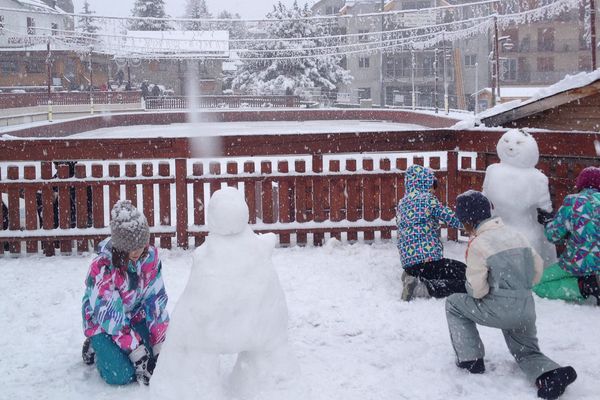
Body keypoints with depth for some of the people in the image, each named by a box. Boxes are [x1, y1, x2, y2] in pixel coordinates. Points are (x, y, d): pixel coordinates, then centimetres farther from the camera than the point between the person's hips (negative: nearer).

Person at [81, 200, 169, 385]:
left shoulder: (150, 256, -17)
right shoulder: (102, 267, -29)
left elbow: (156, 300, -12)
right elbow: (110, 317, -27)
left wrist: (160, 344, -17)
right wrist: (137, 351, -29)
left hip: (135, 316, 4)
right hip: (103, 324, -4)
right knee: (120, 375, -21)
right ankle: (96, 347, 9)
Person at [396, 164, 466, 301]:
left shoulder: (401, 204, 15)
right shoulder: (427, 198, -6)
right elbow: (451, 218, -6)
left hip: (407, 263, 9)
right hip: (429, 259, -8)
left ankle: (414, 278, 6)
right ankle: (424, 287, -13)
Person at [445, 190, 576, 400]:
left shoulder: (478, 244, -12)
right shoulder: (515, 234, 10)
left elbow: (477, 290, -12)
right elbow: (538, 267, 16)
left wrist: (470, 287, 11)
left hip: (500, 310, -6)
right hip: (527, 310, 6)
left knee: (453, 304, 15)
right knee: (527, 352, 24)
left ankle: (470, 359, 14)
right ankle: (552, 375, -8)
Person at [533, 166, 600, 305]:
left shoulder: (573, 201, -8)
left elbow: (553, 235, -3)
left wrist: (550, 221, 19)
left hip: (579, 264, -5)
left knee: (537, 285, 6)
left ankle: (584, 286, -9)